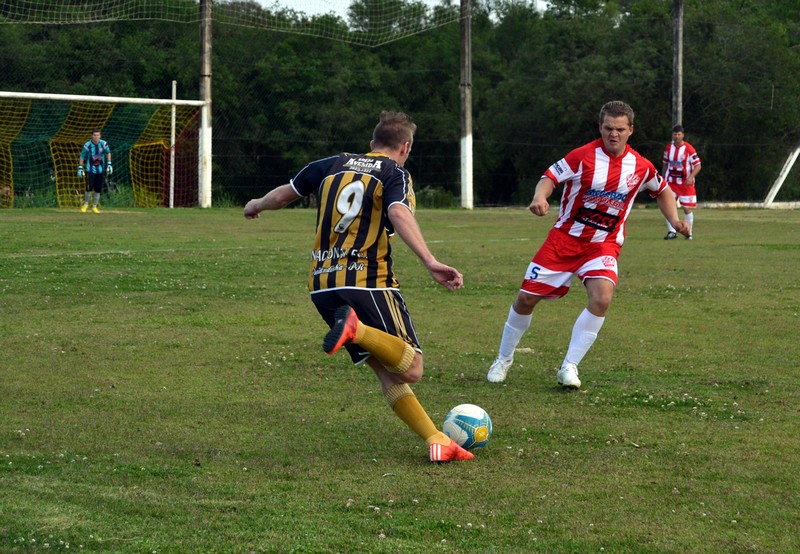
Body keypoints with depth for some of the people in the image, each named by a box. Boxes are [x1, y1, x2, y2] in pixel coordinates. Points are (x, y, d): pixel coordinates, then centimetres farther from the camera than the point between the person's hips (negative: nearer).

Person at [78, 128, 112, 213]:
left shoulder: (103, 144, -5)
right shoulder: (87, 145, -11)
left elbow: (108, 153, 12)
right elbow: (82, 157, -2)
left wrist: (109, 164, 5)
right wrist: (80, 168, -5)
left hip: (100, 170, 3)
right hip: (90, 169, -3)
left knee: (98, 189, 2)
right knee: (89, 187, -13)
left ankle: (95, 206, 16)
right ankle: (85, 204, 10)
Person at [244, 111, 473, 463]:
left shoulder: (331, 165, 17)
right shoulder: (395, 174, 1)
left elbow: (281, 196, 26)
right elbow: (399, 214, -20)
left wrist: (255, 206, 49)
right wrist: (430, 262, -31)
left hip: (322, 287, 6)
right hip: (368, 284, -6)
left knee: (388, 373, 9)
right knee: (410, 369, -9)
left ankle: (437, 441, -2)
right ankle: (358, 328, -32)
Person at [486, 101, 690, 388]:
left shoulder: (641, 167, -3)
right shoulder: (584, 155, -12)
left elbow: (662, 191, 16)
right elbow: (550, 176, -11)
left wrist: (675, 220, 2)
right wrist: (540, 197, -32)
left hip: (603, 245, 1)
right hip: (565, 238, -1)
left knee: (602, 297, -27)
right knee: (526, 298, 0)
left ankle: (569, 366, -15)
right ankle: (504, 359, 24)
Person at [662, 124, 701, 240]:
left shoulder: (689, 149, -11)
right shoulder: (668, 148, 3)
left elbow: (697, 165, -11)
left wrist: (691, 177, -26)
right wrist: (663, 180, 17)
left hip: (686, 183, -3)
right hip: (671, 182, 3)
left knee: (687, 208, 0)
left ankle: (689, 233, 14)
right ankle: (672, 231, -4)